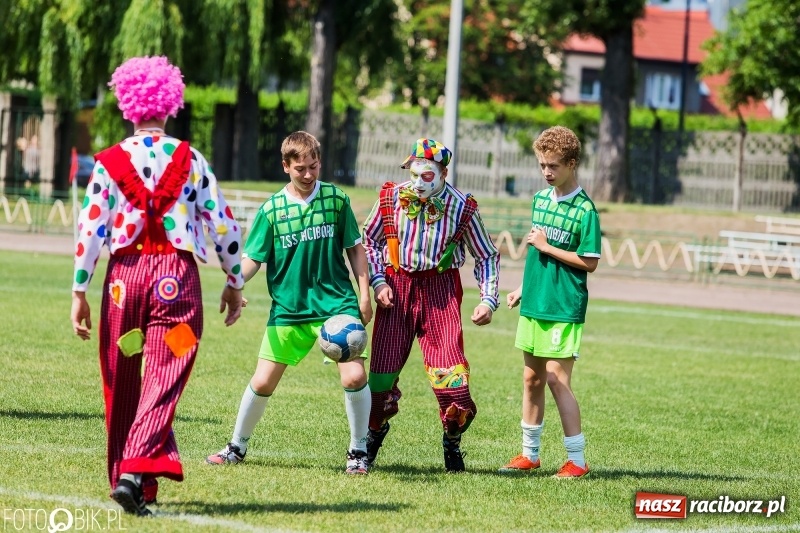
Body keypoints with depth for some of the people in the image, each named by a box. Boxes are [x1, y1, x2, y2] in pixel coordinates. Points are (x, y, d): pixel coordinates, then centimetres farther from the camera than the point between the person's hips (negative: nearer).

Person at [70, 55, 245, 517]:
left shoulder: (110, 163, 1)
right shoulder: (191, 161, 3)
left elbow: (91, 229, -3)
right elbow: (223, 224, 4)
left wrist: (80, 292, 3)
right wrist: (235, 283, 15)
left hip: (125, 274, 1)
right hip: (177, 274, -1)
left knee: (123, 383, 14)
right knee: (164, 378, -5)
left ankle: (129, 478, 22)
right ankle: (137, 472, -23)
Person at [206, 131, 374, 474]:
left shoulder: (336, 200, 0)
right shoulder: (272, 209, -2)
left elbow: (355, 248, 8)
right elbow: (252, 258, 0)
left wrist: (364, 294, 4)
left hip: (337, 302, -1)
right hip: (288, 309, 1)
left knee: (354, 375, -15)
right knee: (263, 382, 1)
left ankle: (358, 450, 5)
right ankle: (237, 446, 24)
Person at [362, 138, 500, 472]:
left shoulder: (461, 207, -6)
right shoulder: (392, 198, -3)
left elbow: (487, 257, 5)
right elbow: (368, 241, 11)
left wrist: (488, 300, -6)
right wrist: (377, 282, -1)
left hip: (440, 288, -1)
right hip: (397, 285, 2)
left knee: (449, 369, -12)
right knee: (383, 367, 2)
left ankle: (452, 444, 11)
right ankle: (375, 432, 30)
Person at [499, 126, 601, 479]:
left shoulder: (584, 210, -13)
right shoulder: (541, 199, 10)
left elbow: (589, 262, -14)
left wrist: (547, 246, -14)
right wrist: (523, 288, 19)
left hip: (564, 308, -7)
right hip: (534, 304, 7)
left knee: (558, 381, -9)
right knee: (532, 378, 13)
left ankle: (577, 460, -3)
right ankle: (529, 454, 23)